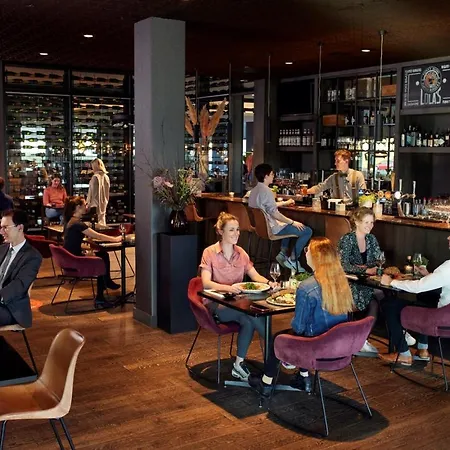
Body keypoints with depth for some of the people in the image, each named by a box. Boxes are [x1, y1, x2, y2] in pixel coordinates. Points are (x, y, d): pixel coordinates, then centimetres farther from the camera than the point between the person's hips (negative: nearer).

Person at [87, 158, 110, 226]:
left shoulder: (95, 177, -15)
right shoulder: (106, 177, 6)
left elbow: (93, 192, -14)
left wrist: (89, 203, -7)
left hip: (96, 205, -7)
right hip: (103, 204, 7)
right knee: (102, 221, 13)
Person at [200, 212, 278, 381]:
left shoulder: (241, 253, 8)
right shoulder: (210, 252, -8)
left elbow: (255, 276, 5)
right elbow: (206, 283, -18)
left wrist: (268, 282, -18)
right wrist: (227, 288, -36)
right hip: (216, 304, -5)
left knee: (248, 321, -29)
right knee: (252, 315, -29)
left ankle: (239, 364, -16)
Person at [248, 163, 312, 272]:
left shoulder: (254, 190, 9)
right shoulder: (266, 190, -21)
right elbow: (274, 213, -26)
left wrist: (285, 202, 34)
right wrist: (293, 222, -17)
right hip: (271, 228, -10)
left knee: (288, 225, 35)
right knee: (307, 231, -8)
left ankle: (283, 253, 25)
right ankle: (292, 260, -1)